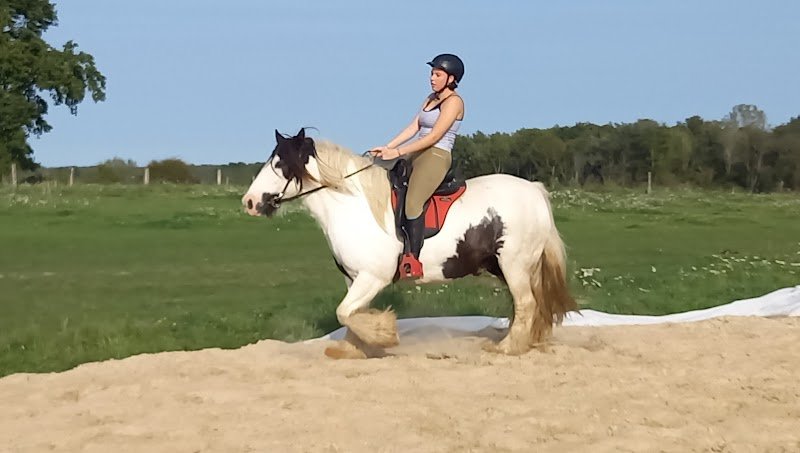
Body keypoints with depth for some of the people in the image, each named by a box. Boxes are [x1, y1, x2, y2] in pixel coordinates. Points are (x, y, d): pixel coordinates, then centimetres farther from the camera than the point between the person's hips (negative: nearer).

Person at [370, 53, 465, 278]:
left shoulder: (453, 101, -6)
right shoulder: (431, 99, 20)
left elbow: (434, 136, -14)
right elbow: (413, 128, 14)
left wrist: (398, 152, -16)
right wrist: (387, 148, 2)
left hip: (436, 157, -10)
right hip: (416, 156, 10)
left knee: (412, 202, -26)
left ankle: (412, 260, -27)